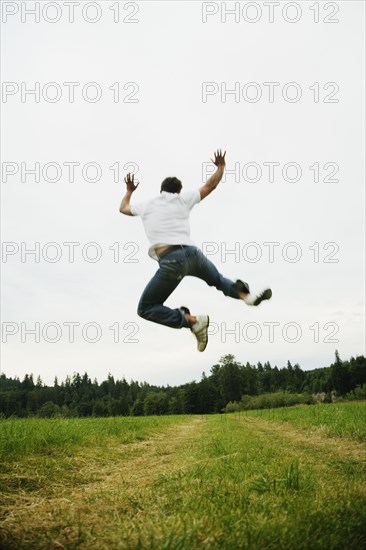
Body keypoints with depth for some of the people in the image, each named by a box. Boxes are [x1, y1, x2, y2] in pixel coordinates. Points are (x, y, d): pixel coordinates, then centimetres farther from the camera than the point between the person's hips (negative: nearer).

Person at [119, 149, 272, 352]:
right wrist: (221, 167, 43)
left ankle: (192, 321, -14)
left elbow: (123, 208, 41)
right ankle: (246, 295, -1)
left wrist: (129, 191, 59)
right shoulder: (182, 199, 18)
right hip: (192, 253, 3)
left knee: (146, 309, 7)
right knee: (217, 279, 32)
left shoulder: (145, 206, 20)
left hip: (170, 261, -2)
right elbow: (210, 185, 26)